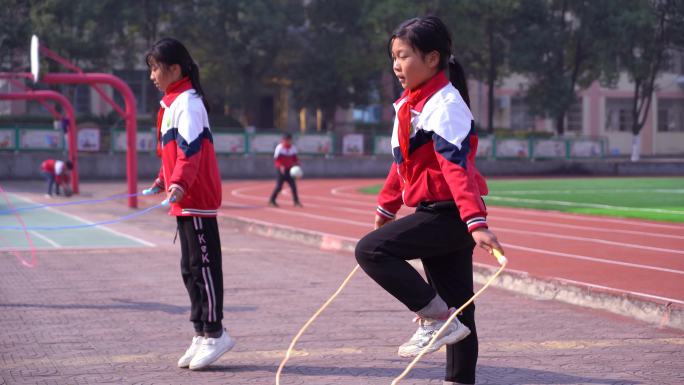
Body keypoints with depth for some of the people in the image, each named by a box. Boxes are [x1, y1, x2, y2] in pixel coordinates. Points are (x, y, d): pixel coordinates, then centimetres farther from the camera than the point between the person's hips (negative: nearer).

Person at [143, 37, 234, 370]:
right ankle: (202, 334, 21)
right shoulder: (172, 103, 15)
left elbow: (190, 149, -26)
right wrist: (163, 180, 30)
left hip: (197, 200, -10)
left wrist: (180, 183, -36)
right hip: (185, 202, 10)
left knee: (203, 265, -5)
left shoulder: (187, 103, -14)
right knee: (190, 268, 14)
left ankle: (214, 333, 2)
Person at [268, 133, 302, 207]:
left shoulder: (293, 148, 3)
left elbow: (295, 159, 13)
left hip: (289, 170, 5)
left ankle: (296, 201, 5)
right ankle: (271, 200, 12)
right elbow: (276, 159, -12)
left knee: (293, 185, -1)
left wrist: (297, 165, -4)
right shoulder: (279, 148, -13)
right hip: (281, 170, -5)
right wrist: (281, 166, -26)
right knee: (279, 186, -4)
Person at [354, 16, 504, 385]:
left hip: (448, 215, -9)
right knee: (455, 305, 10)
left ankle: (436, 317, -10)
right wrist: (386, 206, 31)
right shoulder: (410, 104, 13)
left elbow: (458, 167, -25)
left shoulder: (444, 105, -15)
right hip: (435, 215, 9)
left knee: (371, 250, -16)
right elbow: (403, 162, 24)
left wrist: (476, 222, -32)